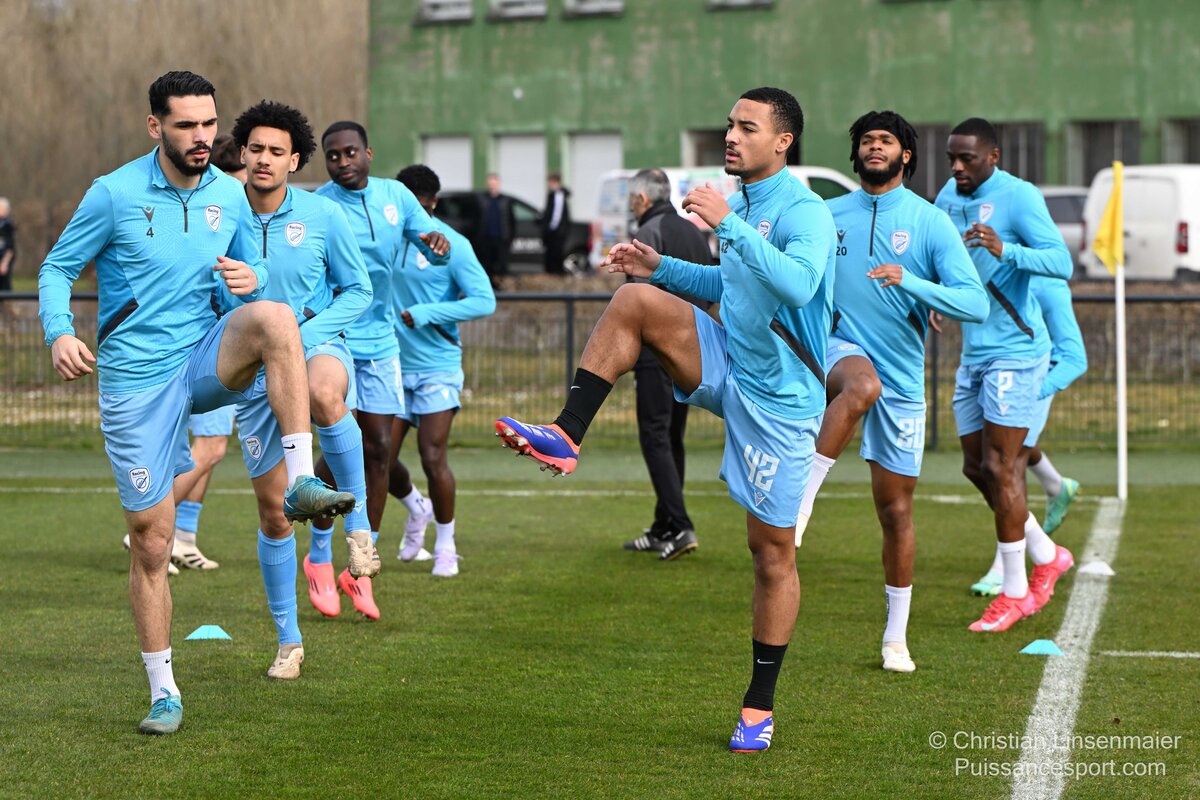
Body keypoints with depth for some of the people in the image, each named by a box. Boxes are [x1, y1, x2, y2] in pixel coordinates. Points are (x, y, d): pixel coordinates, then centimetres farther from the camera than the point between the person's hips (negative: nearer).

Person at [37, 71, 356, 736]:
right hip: (136, 378, -2)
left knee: (272, 317, -31)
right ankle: (164, 694, 14)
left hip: (208, 360, 2)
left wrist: (249, 280, -9)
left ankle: (301, 483, -34)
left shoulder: (229, 195, 4)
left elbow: (247, 272, 17)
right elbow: (57, 268, 0)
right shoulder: (114, 194, -7)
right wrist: (59, 334, -19)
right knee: (150, 540, 0)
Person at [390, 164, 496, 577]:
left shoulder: (451, 244, -9)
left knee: (433, 458, -10)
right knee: (382, 462, 2)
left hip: (436, 367, -4)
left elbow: (484, 301, -14)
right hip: (391, 367, 4)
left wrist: (427, 314, -22)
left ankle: (445, 545, 8)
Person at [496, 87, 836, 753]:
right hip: (724, 366, 7)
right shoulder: (742, 204, 9)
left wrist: (729, 225, -36)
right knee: (634, 299, -15)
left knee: (773, 553, 0)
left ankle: (760, 706, 11)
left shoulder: (804, 211, -16)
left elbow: (797, 284, -36)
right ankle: (565, 437, -18)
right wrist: (661, 266, 13)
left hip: (777, 396, -7)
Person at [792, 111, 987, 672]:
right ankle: (799, 500, -37)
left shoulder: (930, 222, -1)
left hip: (902, 377, 0)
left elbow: (975, 304, -11)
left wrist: (910, 283, -25)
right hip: (839, 351, 0)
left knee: (896, 509, 4)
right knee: (863, 384, -39)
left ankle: (896, 637, 17)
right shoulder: (829, 215, 7)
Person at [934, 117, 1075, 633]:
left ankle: (1015, 593, 2)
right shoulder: (949, 198, 9)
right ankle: (1046, 556, 28)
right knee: (976, 467, 10)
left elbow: (1061, 263, -23)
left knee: (1000, 467, -7)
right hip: (973, 353, 8)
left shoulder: (1018, 197, -14)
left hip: (1014, 352, -8)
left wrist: (1006, 250, -39)